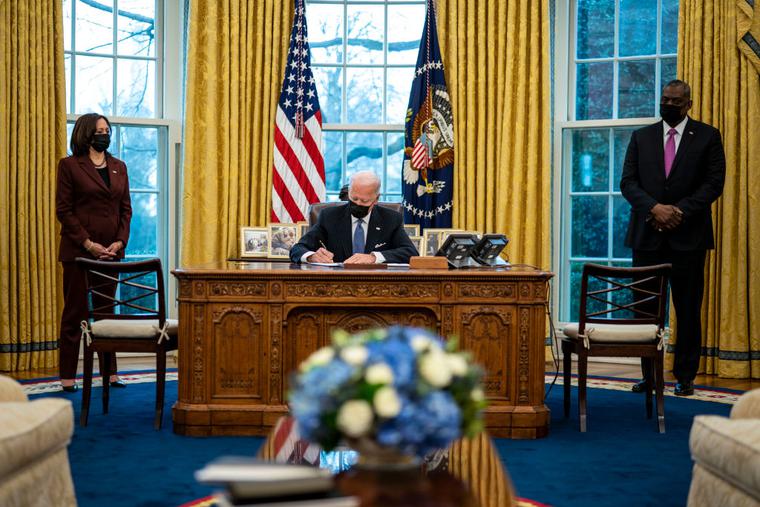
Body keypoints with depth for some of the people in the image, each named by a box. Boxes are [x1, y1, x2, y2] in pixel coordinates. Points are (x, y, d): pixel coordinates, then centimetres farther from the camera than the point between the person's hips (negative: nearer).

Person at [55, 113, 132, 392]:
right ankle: (67, 376, 6)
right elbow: (63, 209, -6)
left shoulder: (119, 167, 12)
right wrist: (88, 243, -13)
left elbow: (126, 208, 11)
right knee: (75, 313, 0)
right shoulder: (69, 165, -2)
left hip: (111, 251, 4)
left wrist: (120, 241, -4)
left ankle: (109, 371, 14)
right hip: (78, 251, -4)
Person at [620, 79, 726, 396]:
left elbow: (714, 183, -2)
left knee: (688, 309, 3)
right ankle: (649, 374, 12)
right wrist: (655, 208, -13)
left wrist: (681, 211, -14)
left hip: (688, 235, -2)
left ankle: (685, 376, 12)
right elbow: (628, 182, 4)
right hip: (647, 234, 2)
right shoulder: (641, 137, 11)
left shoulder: (707, 136, 5)